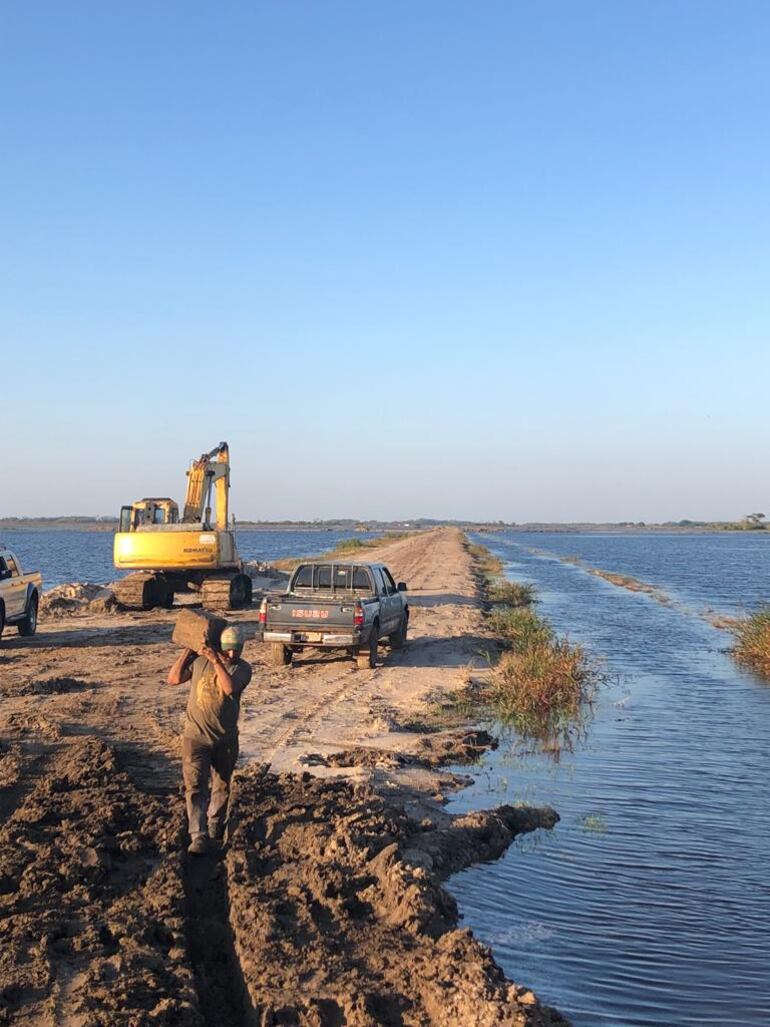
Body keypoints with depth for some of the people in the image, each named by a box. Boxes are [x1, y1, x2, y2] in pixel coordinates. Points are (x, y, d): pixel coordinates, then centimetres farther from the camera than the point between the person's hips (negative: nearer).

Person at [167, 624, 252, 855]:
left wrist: (216, 661, -29)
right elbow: (174, 679, -5)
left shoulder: (242, 668, -8)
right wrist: (187, 651, -7)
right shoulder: (199, 661, -3)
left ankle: (216, 826, 40)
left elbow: (230, 687, -27)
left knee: (222, 786, 18)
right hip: (196, 735, -1)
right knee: (196, 785, -13)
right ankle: (198, 837, -15)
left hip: (226, 738, 1)